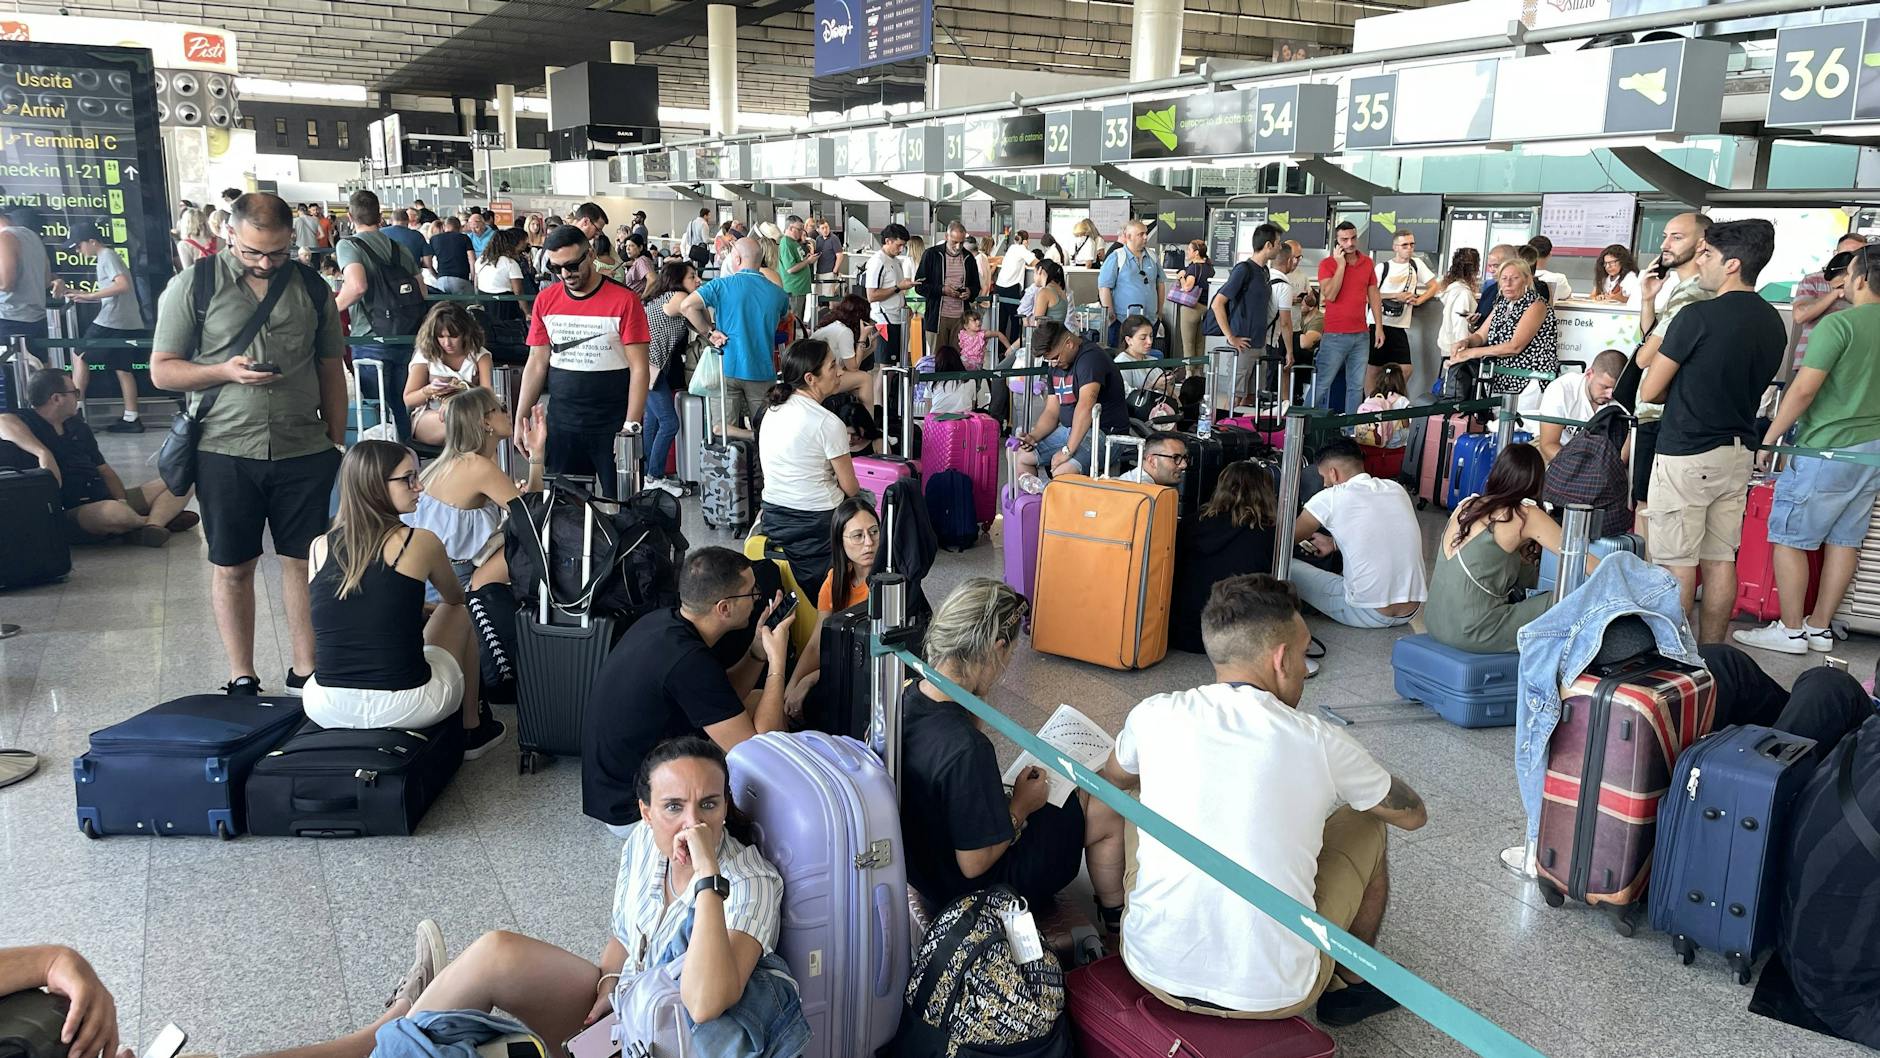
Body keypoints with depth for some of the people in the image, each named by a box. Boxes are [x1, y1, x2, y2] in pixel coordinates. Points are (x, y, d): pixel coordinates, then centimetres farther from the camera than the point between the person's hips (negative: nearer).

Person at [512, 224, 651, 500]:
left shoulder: (624, 300, -8)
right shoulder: (546, 300, 5)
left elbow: (639, 368, -9)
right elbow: (537, 364, 10)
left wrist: (631, 426, -15)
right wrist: (520, 420, 6)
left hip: (613, 426, -4)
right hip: (561, 426, 4)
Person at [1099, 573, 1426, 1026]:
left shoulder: (1155, 715, -5)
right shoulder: (1321, 744, -9)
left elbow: (1114, 777, 20)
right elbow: (1413, 813, 11)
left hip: (1154, 972, 2)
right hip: (1273, 994, -2)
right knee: (1364, 826, 20)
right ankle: (1351, 985, 38)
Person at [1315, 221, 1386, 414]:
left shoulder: (1367, 263, 9)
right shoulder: (1327, 264, -4)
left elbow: (1373, 296, 13)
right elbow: (1330, 295, -17)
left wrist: (1379, 327, 8)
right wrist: (1340, 265, -14)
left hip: (1361, 335, 5)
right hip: (1334, 336, -5)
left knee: (1356, 386, 8)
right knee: (1322, 385, -4)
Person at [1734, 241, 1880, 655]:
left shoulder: (1838, 324, -16)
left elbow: (1804, 389, -20)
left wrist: (1768, 439, -13)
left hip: (1826, 449, -8)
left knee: (1788, 537, 2)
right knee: (1844, 539, 12)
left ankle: (1790, 631, 6)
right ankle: (1820, 628, 21)